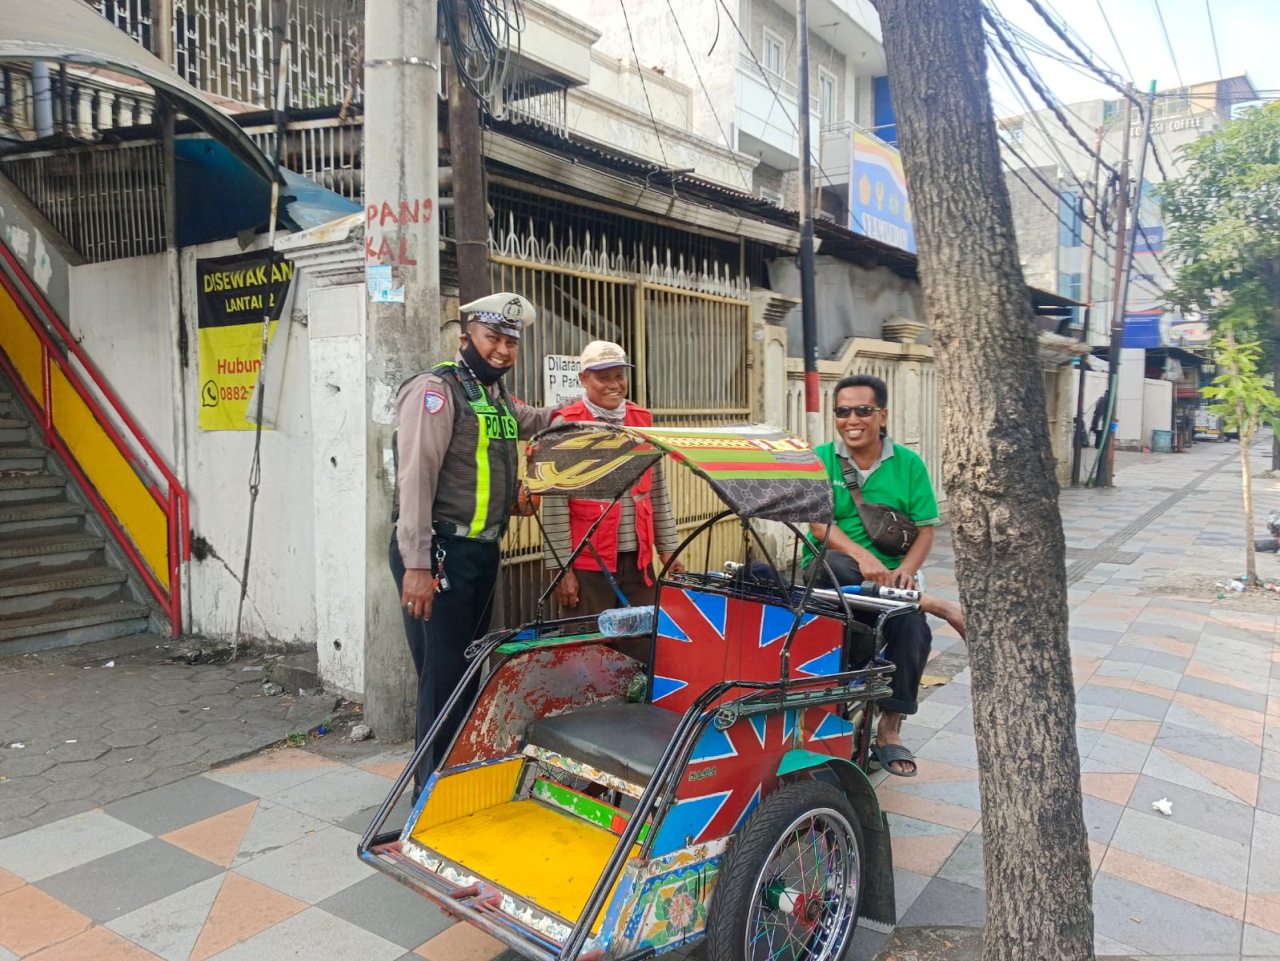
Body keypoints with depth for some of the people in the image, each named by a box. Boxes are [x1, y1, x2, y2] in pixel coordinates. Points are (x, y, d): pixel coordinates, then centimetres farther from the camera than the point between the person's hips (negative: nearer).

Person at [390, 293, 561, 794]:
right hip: (440, 552, -9)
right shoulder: (436, 388, -10)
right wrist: (416, 564, -24)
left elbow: (532, 421, 41)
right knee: (443, 673, -5)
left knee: (472, 666, 17)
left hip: (482, 550, 9)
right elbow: (416, 476, -19)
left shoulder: (497, 396, 16)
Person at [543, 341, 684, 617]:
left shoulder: (642, 421, 10)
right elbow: (554, 503, -8)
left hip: (639, 559, 5)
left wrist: (668, 549, 10)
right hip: (588, 562, -4)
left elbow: (658, 491, 13)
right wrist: (561, 566, -10)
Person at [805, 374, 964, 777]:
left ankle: (889, 731, -7)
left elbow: (925, 529, 2)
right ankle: (936, 605, -24)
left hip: (889, 573, 1)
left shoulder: (909, 464, 5)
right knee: (833, 568, -36)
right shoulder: (820, 459, 1)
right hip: (835, 566, -1)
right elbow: (819, 523, -11)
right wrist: (862, 556, -28)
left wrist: (905, 571, -18)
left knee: (913, 630, -26)